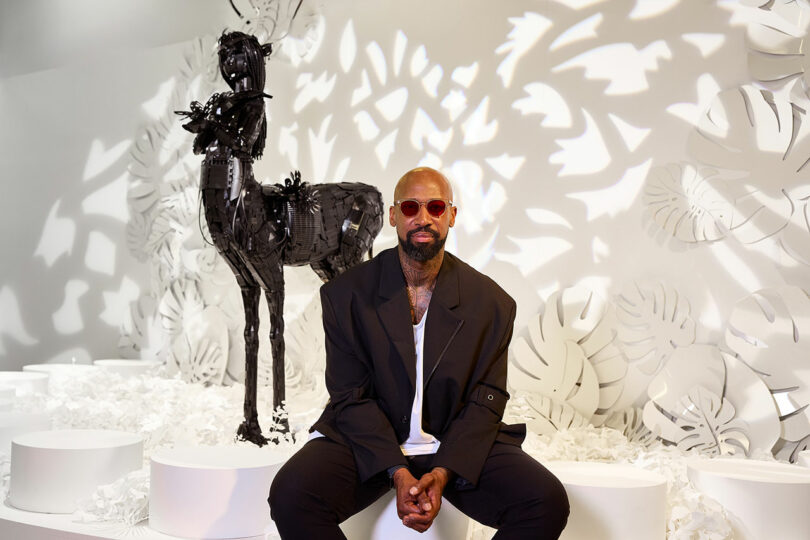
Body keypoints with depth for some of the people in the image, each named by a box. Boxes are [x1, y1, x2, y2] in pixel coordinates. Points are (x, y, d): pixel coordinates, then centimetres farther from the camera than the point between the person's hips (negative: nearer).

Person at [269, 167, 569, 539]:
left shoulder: (491, 302, -2)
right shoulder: (346, 294, -3)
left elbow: (486, 400, -2)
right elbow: (351, 395, -5)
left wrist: (442, 473, -17)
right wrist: (398, 472, -18)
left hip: (457, 443, 1)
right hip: (368, 441, 0)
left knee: (547, 503, -20)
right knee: (290, 495, -26)